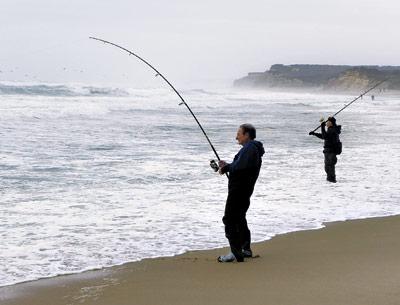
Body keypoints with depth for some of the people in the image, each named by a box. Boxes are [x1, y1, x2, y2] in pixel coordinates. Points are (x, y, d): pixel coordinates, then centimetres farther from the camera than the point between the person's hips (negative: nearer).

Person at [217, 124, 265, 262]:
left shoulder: (250, 148, -14)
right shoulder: (254, 148, 19)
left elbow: (240, 166, -25)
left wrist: (225, 168, -9)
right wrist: (227, 165, 8)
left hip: (239, 190, -11)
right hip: (244, 190, 11)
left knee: (230, 219, -11)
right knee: (239, 218, 21)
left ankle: (236, 253, -14)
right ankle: (246, 249, 27)